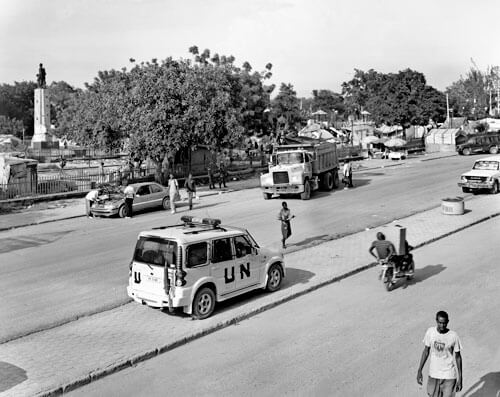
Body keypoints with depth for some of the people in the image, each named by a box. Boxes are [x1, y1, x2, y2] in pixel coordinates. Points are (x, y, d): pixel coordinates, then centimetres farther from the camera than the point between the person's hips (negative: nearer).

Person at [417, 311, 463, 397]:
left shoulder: (453, 336, -15)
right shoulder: (430, 332, -9)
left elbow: (458, 357, -5)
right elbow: (426, 351, 3)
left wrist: (460, 379, -3)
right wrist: (419, 371, 3)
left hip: (449, 376, -3)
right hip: (433, 374, 3)